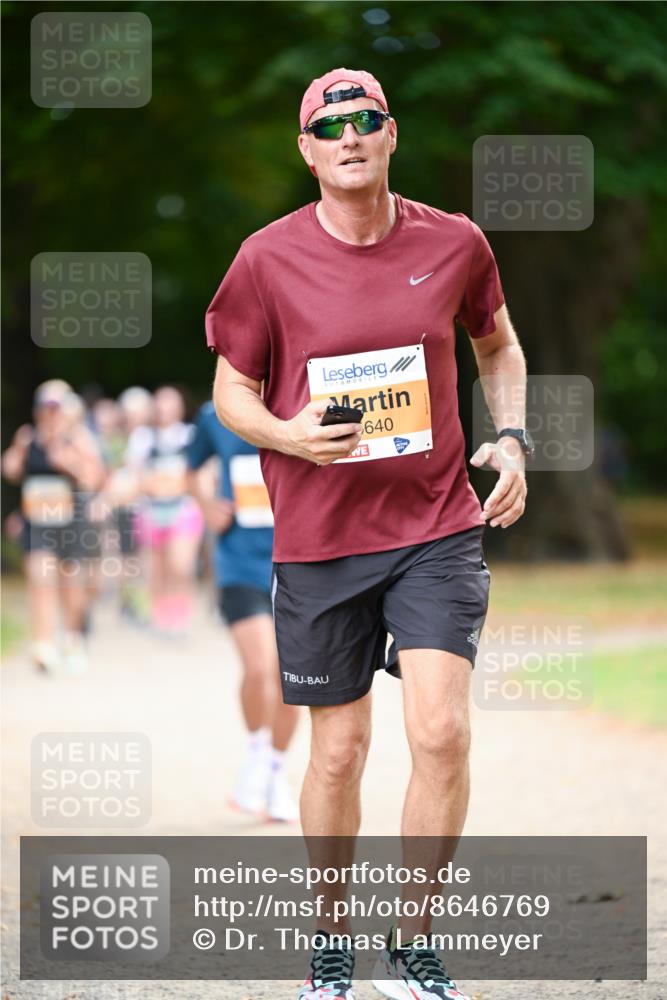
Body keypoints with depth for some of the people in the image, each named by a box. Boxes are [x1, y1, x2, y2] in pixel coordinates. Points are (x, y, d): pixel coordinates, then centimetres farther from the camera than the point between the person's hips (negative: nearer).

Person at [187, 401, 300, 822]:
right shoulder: (215, 417, 1)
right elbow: (190, 469, 18)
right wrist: (205, 504, -1)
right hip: (241, 566, -1)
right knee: (259, 667, -20)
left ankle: (277, 772, 30)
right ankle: (257, 752, 7)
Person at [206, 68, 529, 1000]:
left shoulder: (453, 243, 0)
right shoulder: (268, 259, -5)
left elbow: (498, 344, 19)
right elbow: (232, 390, 4)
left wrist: (511, 438, 4)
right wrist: (288, 434, -16)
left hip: (438, 523, 1)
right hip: (318, 538, 0)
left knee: (442, 733, -12)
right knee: (338, 749, 6)